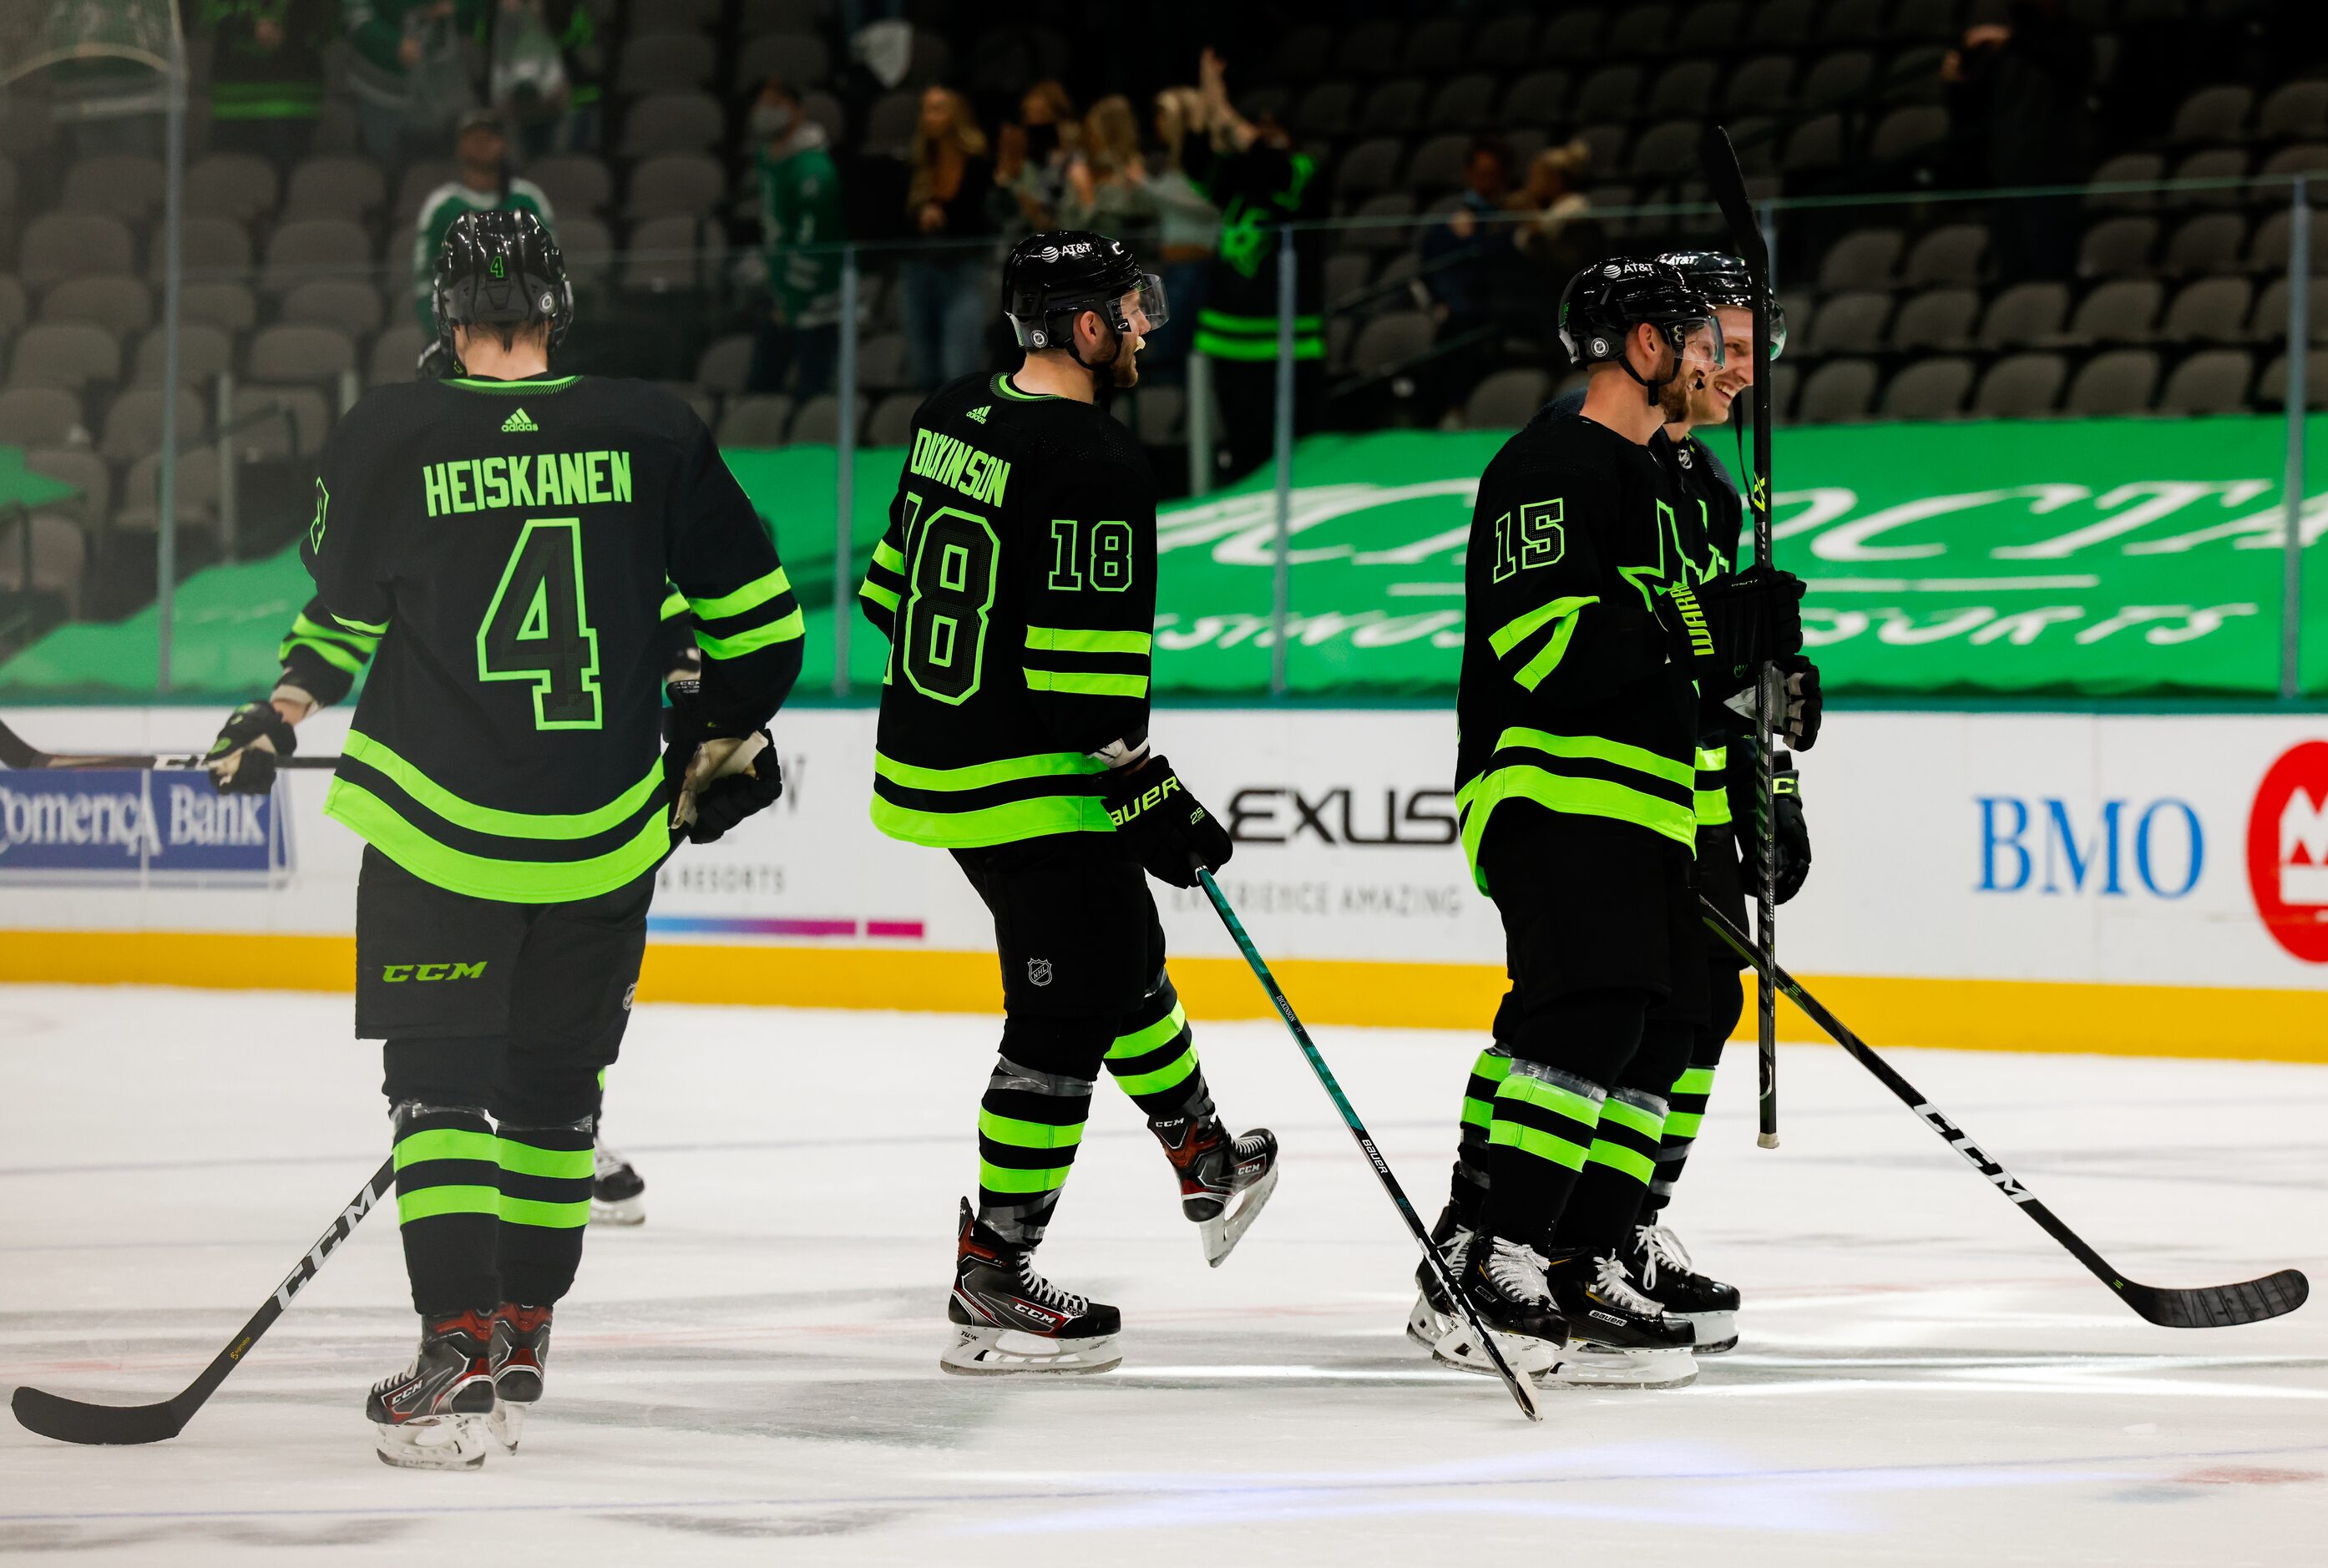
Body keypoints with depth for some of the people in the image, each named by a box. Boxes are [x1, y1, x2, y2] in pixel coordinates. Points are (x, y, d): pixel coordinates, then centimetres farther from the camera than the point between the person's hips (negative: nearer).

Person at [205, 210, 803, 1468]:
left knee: (437, 1081, -1)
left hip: (438, 825, -3)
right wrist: (719, 741, 21)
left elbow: (344, 613, 9)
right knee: (555, 1082, 17)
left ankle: (461, 1357, -14)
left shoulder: (389, 436, -6)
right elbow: (757, 612, 6)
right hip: (606, 833, 3)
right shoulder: (652, 433, 0)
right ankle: (524, 1334, 26)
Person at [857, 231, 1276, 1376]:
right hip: (1030, 787, -10)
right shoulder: (1096, 464, -20)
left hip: (931, 754, 10)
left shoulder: (952, 418, 7)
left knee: (1122, 951, 25)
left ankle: (1207, 1164, 41)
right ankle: (991, 1280, 1)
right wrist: (1148, 798, -17)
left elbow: (897, 583, 17)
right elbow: (1086, 666, -24)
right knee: (1065, 1019, -2)